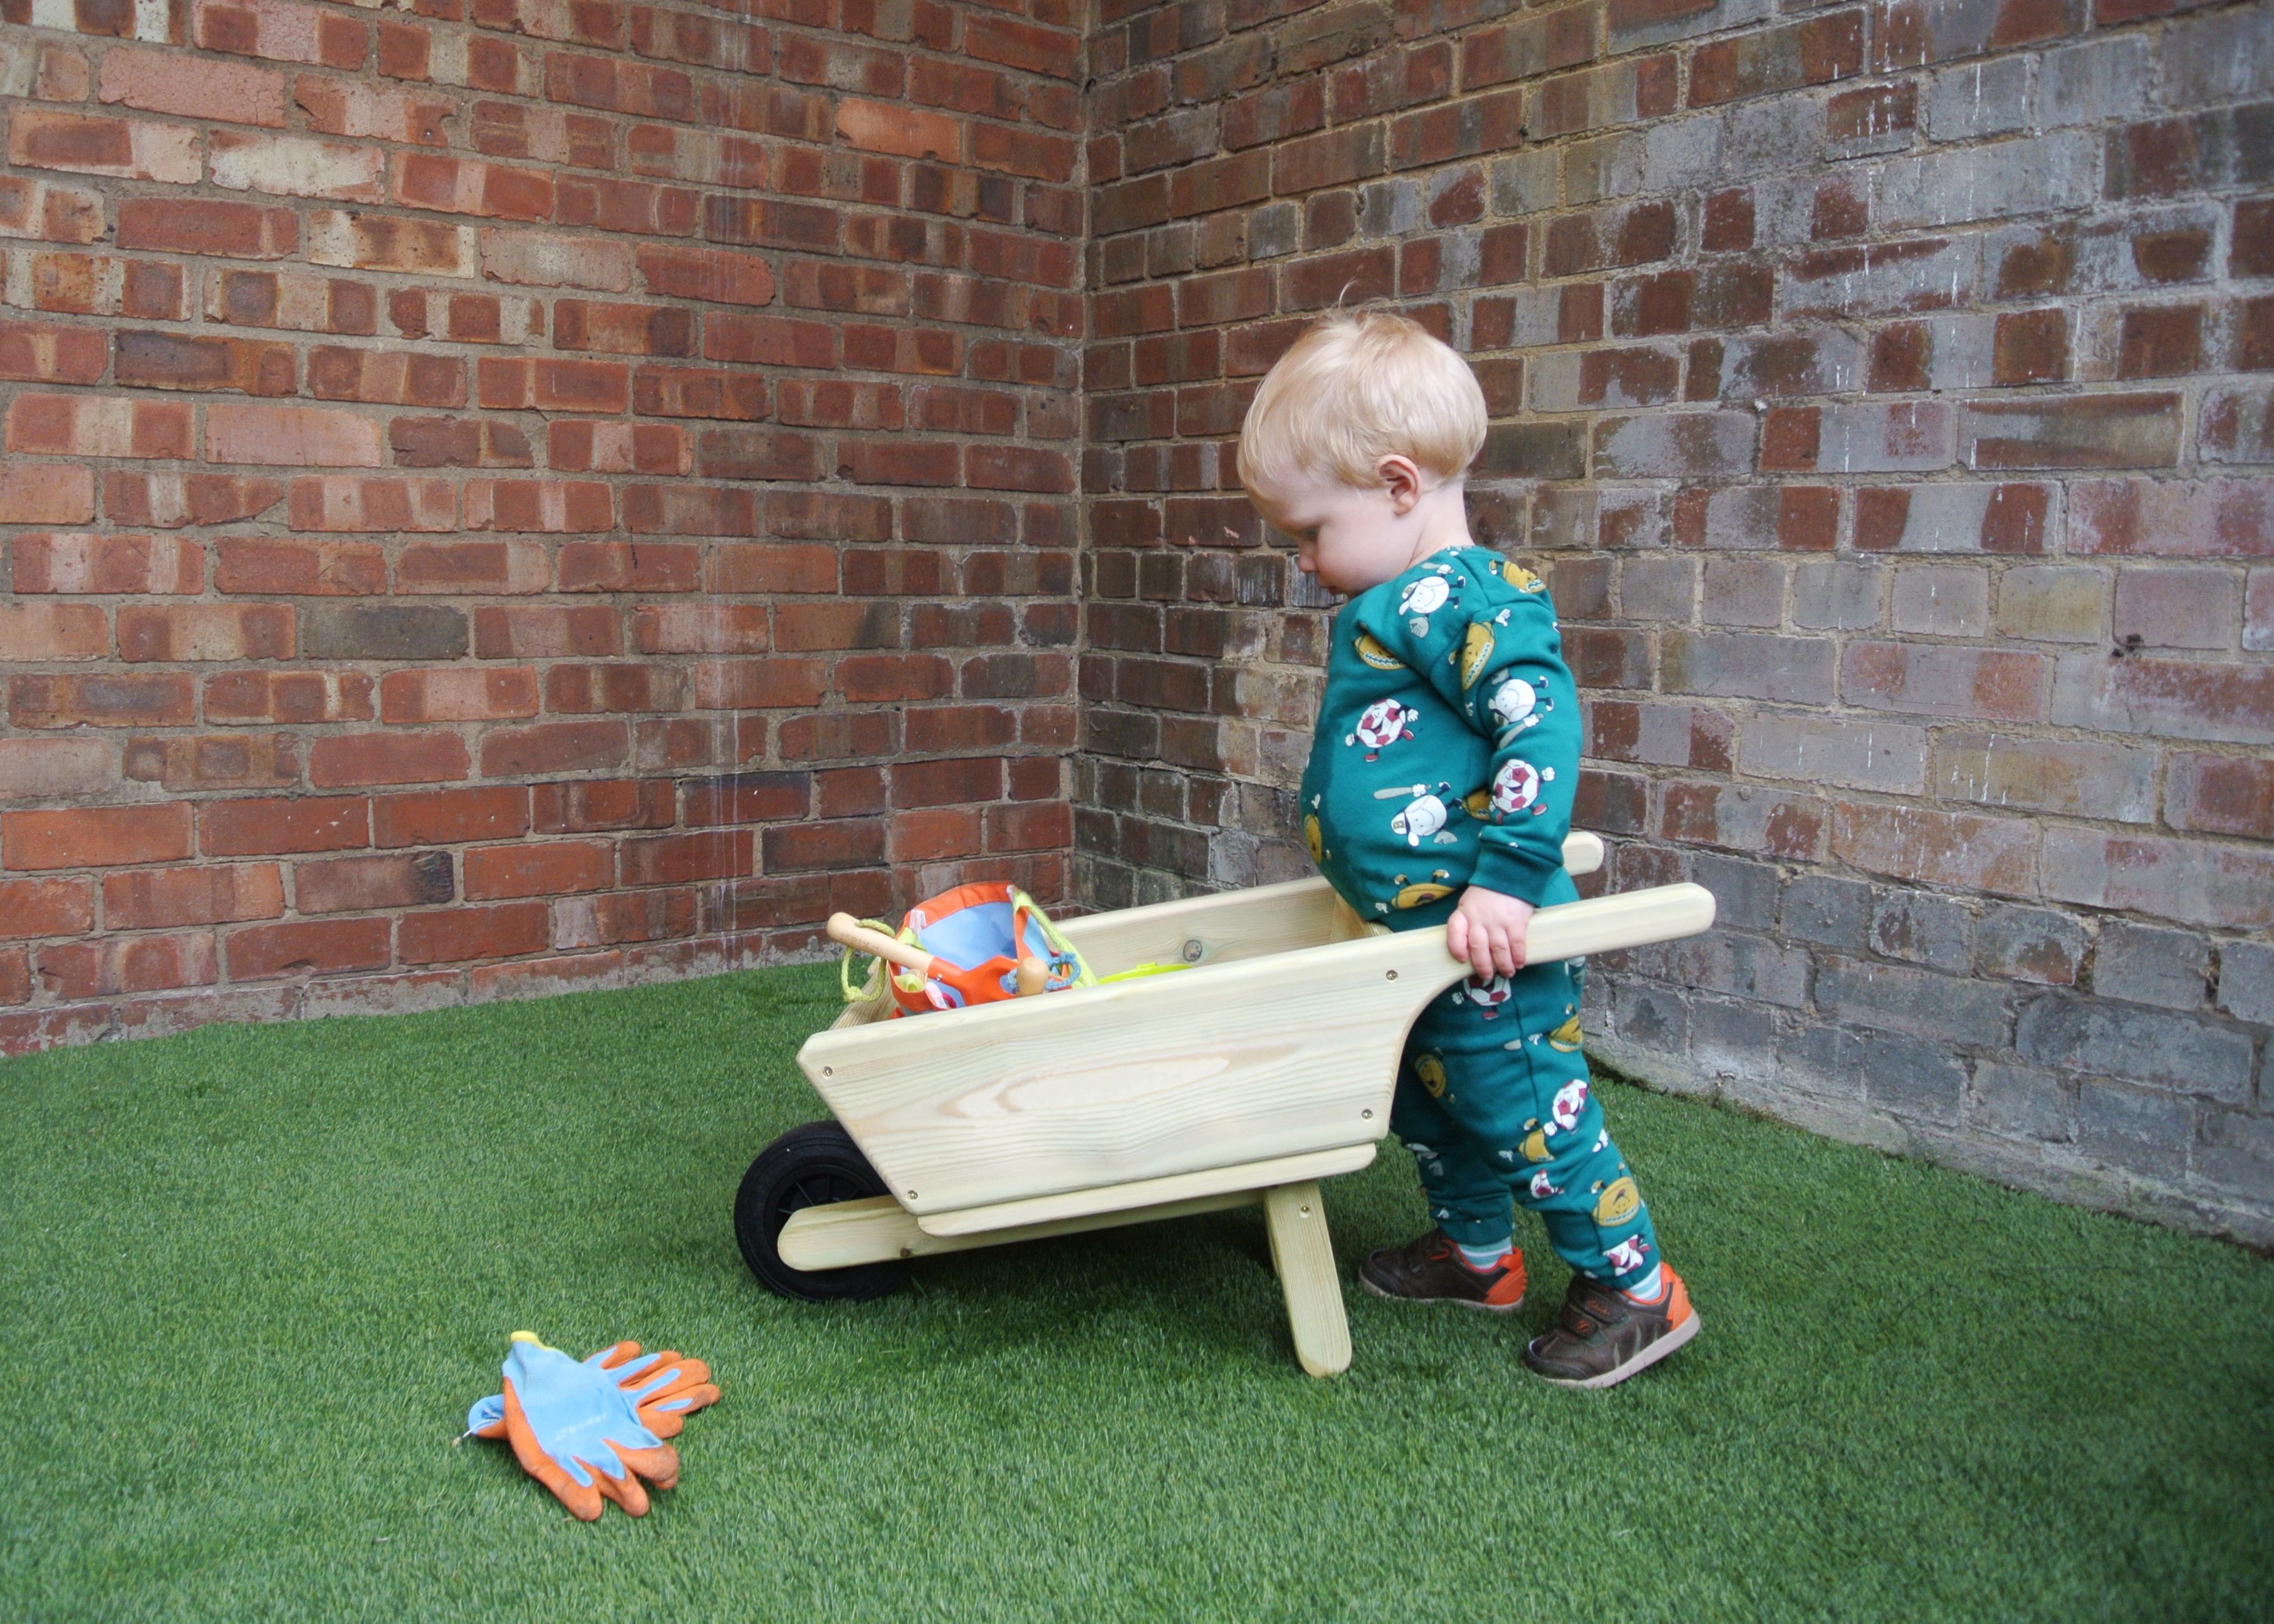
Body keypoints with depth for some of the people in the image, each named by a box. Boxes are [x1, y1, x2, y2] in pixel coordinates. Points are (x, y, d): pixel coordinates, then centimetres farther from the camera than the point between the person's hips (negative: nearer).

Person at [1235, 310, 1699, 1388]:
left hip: (1483, 937, -10)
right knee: (1427, 1101, 22)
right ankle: (1477, 1252, 42)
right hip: (1408, 935, 10)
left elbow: (1543, 725, -30)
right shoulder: (1391, 609, 12)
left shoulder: (1473, 599, -20)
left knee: (1523, 1103, 1)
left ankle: (1635, 1286, 18)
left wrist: (1506, 880, -32)